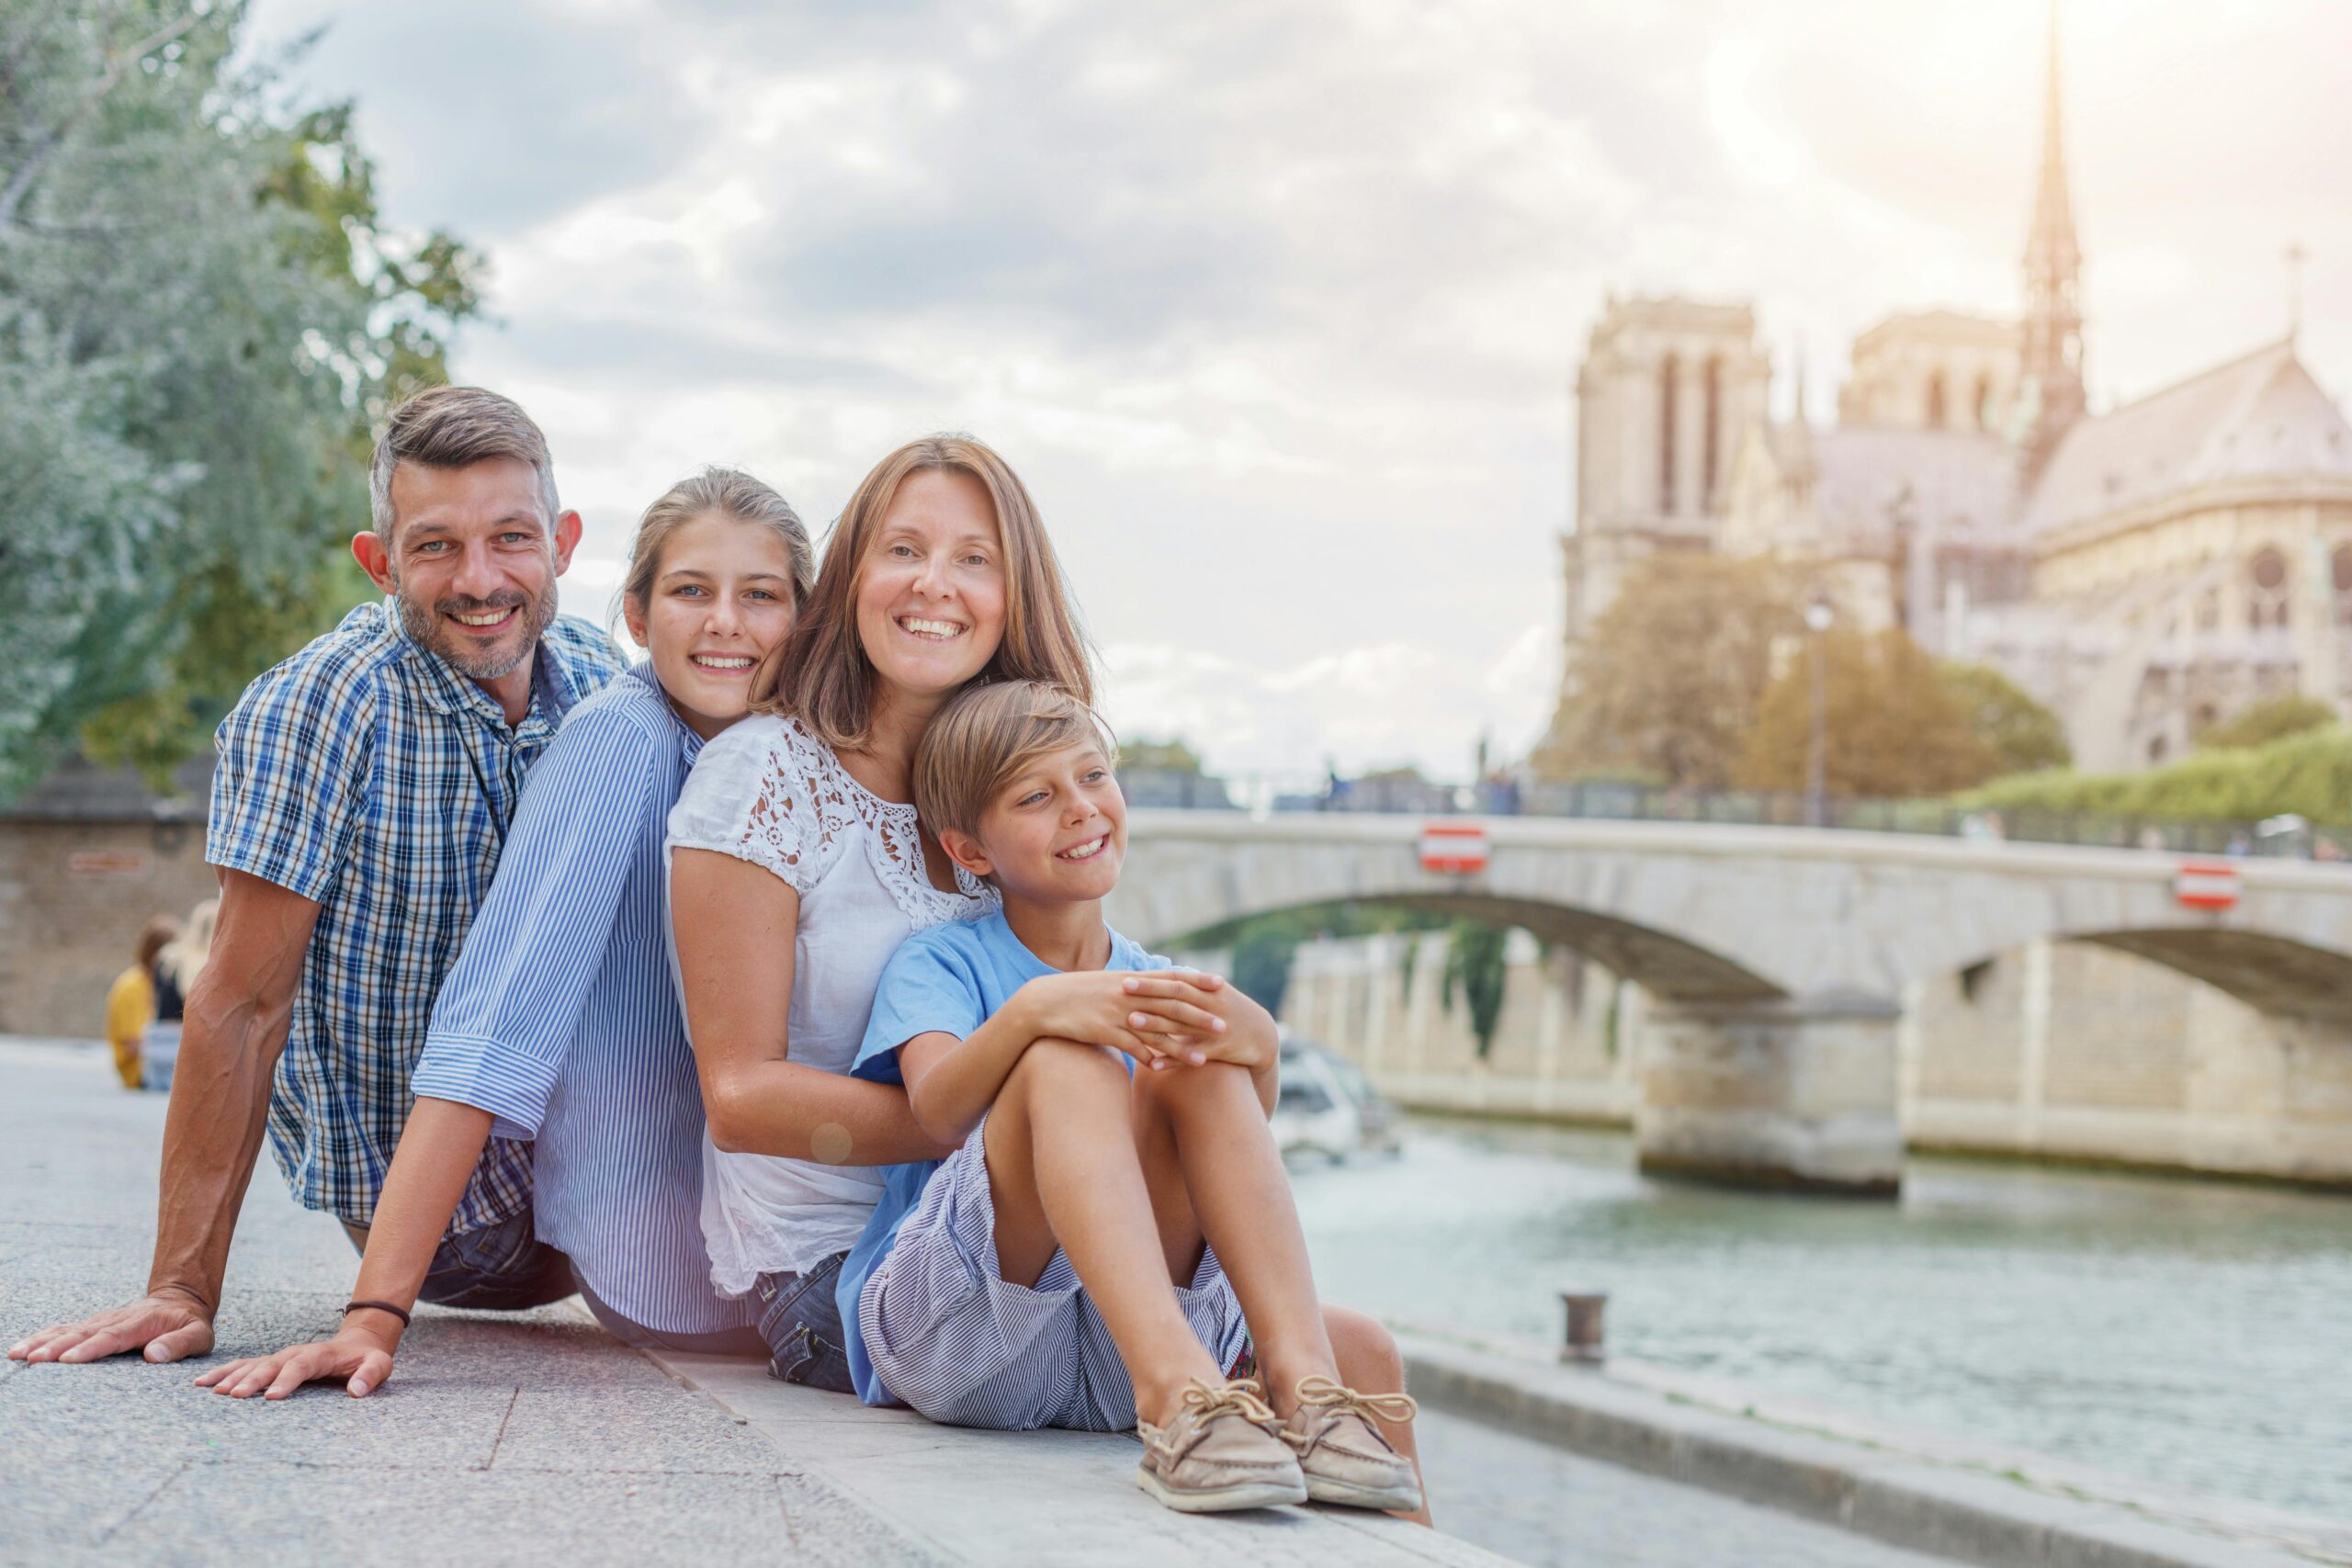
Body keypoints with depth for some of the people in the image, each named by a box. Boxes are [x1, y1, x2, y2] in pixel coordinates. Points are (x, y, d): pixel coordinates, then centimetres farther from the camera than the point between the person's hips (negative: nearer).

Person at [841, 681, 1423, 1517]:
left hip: (1113, 1362, 3)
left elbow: (1241, 1140, -1)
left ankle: (1303, 1382, -33)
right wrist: (1034, 1008, -34)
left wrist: (1257, 1049, -23)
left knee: (1198, 1065, -17)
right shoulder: (939, 964, 7)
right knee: (1063, 1060, -26)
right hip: (953, 1336, -3)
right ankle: (1178, 1394, -47)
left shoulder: (1163, 989, 17)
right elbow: (938, 1113, -14)